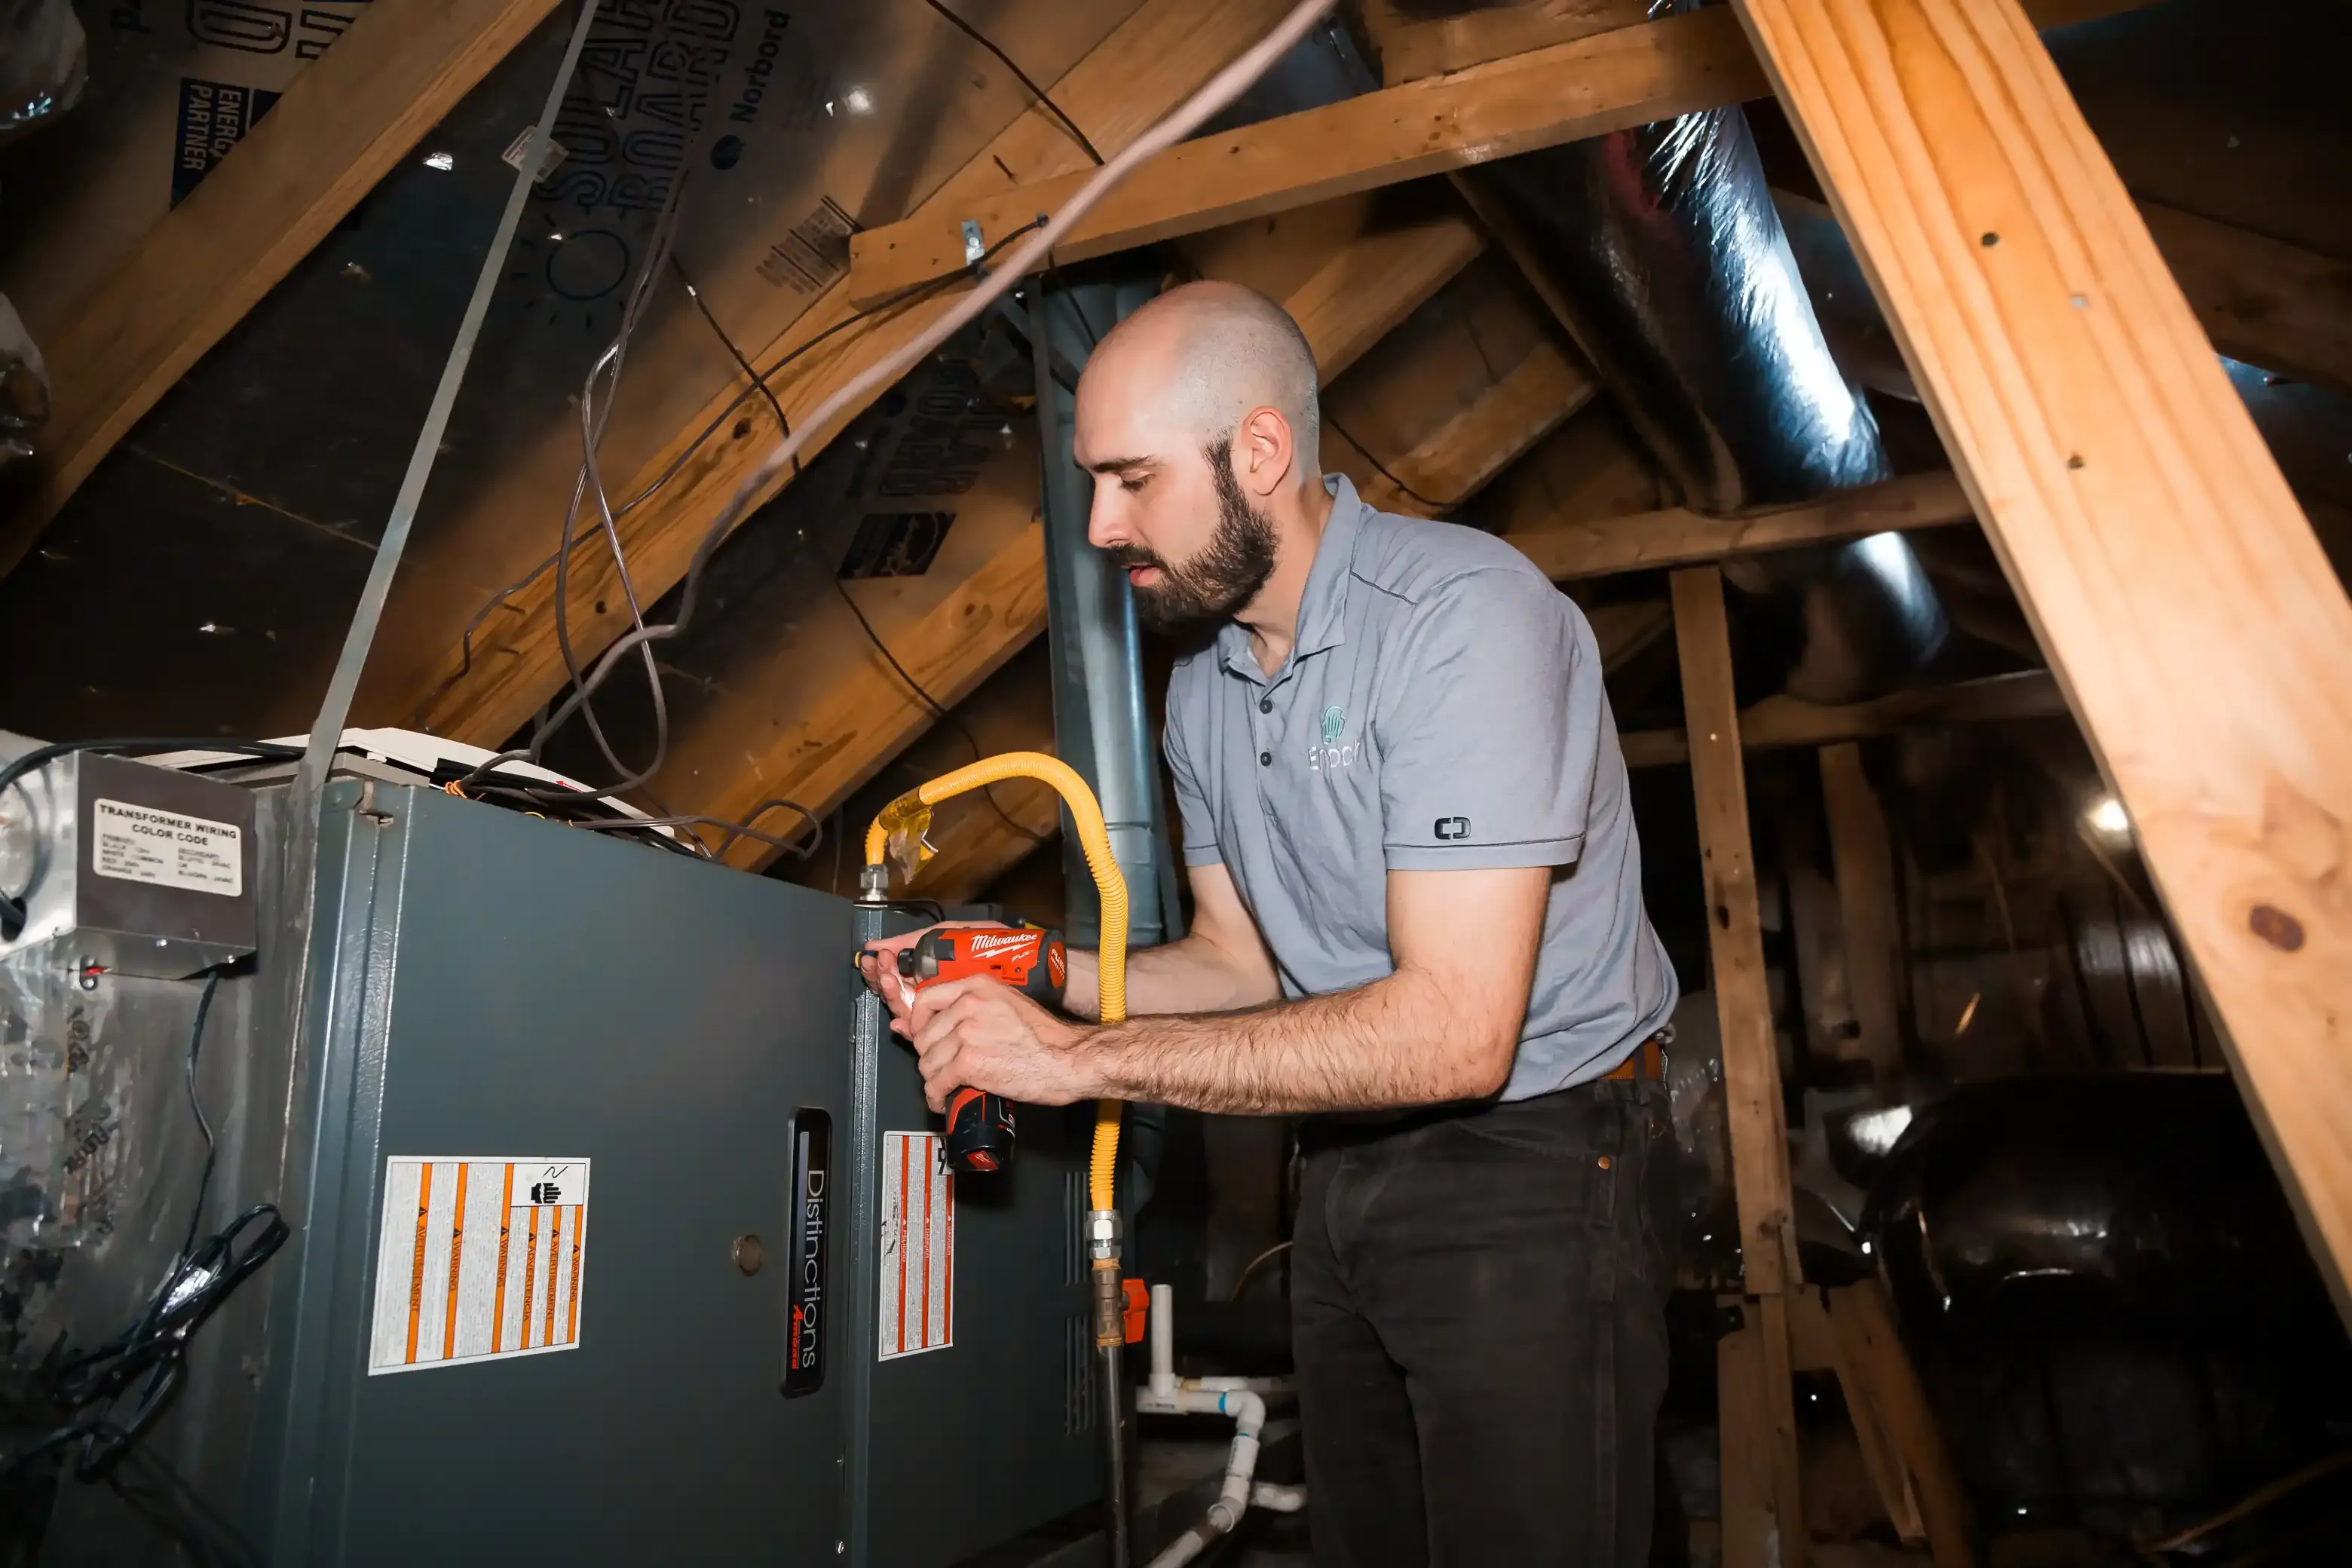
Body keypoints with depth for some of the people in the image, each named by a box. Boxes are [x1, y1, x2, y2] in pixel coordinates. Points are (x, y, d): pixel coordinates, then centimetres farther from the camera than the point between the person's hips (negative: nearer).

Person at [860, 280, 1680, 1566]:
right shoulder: (1203, 687, 6)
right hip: (1348, 1167, 7)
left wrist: (1080, 1059, -25)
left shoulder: (1464, 615, -22)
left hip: (1531, 1166, -7)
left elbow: (1454, 1030, -28)